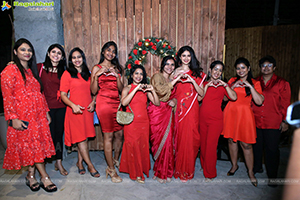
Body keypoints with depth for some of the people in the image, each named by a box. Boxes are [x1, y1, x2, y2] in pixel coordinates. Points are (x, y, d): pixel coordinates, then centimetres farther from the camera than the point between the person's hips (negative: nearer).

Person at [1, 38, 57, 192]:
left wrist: (46, 112, 14)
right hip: (23, 117, -6)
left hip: (38, 115, 7)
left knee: (36, 145, 8)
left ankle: (31, 176, 23)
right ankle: (44, 178, 8)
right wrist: (13, 118, -17)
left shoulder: (32, 71, 17)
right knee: (31, 146, 0)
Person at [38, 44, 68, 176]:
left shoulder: (63, 71, 9)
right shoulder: (40, 67, 2)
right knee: (50, 134, 1)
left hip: (60, 107, 2)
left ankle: (59, 162, 19)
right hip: (46, 106, -2)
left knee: (59, 134, 7)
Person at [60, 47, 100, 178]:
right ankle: (90, 166, 10)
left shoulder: (87, 74, 14)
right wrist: (73, 105, -21)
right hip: (75, 110, -5)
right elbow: (63, 94, -6)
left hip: (87, 110, 5)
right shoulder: (67, 74, -2)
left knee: (84, 138, 9)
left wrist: (93, 102, 1)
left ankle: (80, 162, 26)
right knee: (81, 138, -1)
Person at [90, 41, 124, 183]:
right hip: (104, 103, -4)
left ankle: (115, 161, 32)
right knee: (108, 136, -2)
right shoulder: (97, 68, 3)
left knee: (119, 134, 7)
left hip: (116, 103, 5)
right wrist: (96, 75, -15)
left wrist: (117, 76, -7)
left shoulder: (118, 68, 15)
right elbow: (93, 91, -3)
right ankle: (112, 170, 11)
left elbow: (121, 89, 7)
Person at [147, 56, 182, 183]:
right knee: (160, 142, -4)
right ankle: (160, 173, 12)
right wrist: (174, 81, -18)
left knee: (169, 141, 3)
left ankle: (166, 171, 18)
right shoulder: (157, 76, -3)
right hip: (157, 112, -6)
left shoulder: (173, 79, 18)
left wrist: (174, 100, -2)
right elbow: (161, 91, -20)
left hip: (169, 113, 6)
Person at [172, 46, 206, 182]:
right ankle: (178, 168, 19)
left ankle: (187, 170, 14)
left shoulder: (197, 72, 8)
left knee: (189, 137, -3)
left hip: (192, 108, -1)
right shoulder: (176, 71, 11)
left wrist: (192, 80, -13)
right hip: (178, 107, 1)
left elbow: (201, 93, -1)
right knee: (178, 136, 2)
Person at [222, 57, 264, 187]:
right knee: (231, 140, 9)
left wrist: (250, 86, -14)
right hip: (231, 112, 3)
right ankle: (234, 165, 29)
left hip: (244, 114, -3)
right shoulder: (232, 80, 11)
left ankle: (250, 172, 16)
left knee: (246, 144, -2)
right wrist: (233, 86, -7)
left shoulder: (254, 83, 3)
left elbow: (259, 102, -9)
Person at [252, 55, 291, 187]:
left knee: (272, 149, 3)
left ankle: (272, 176, 18)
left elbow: (285, 104, 3)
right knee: (256, 146, 12)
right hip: (255, 121, 3)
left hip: (273, 123, -2)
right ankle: (257, 168, 34)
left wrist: (284, 121, -1)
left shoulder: (282, 83, 3)